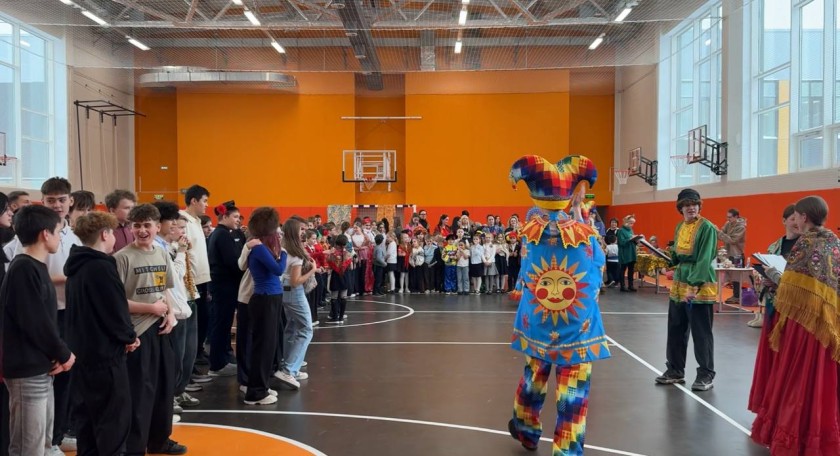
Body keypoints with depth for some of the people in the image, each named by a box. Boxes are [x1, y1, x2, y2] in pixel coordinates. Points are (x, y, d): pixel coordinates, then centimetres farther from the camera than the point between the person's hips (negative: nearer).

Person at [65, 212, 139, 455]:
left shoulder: (77, 267, 11)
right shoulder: (101, 267, -19)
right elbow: (116, 310, -20)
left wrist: (124, 336, 9)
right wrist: (129, 337, -3)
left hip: (82, 350, 10)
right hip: (105, 352, -10)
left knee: (88, 411, 17)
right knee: (115, 414, -2)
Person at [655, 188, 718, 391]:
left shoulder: (707, 228, -10)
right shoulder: (679, 227, 12)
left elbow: (704, 260, -18)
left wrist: (694, 286, -25)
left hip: (701, 288, -7)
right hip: (678, 285, 7)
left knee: (701, 333, 0)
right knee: (676, 330, 12)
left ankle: (706, 375, 12)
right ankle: (675, 371, 24)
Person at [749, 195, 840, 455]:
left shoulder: (806, 242, -12)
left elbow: (791, 283, -15)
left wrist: (772, 273, 3)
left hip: (803, 314, -7)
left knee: (797, 376, 2)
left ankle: (792, 435, 10)